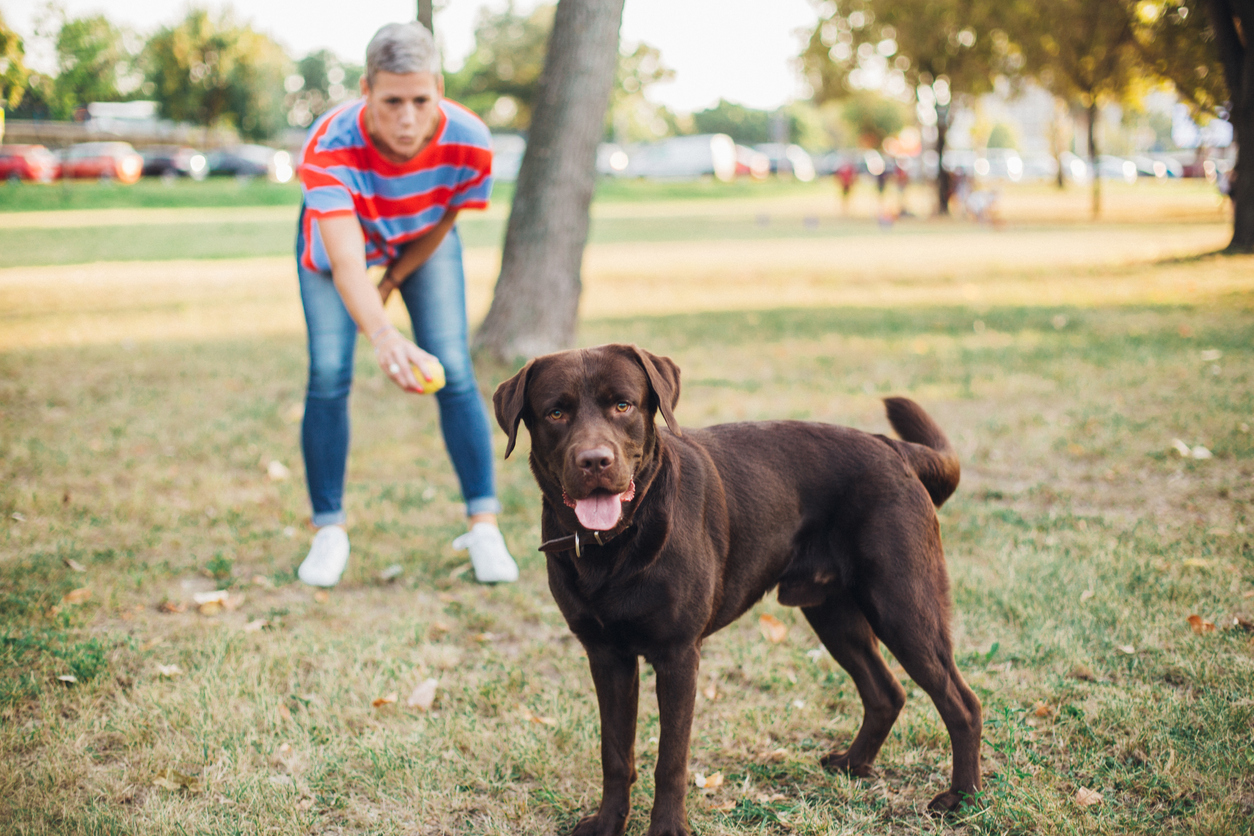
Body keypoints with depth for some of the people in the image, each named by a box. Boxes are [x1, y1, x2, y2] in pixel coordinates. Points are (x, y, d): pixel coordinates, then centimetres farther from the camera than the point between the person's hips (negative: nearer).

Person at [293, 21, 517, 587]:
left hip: (422, 240, 1)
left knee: (454, 370, -11)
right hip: (339, 232, -1)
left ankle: (483, 525, -1)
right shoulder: (328, 148, -41)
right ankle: (329, 530, 3)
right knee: (328, 375, -13)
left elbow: (440, 226, -14)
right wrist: (383, 336, -68)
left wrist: (390, 282, -9)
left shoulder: (468, 142, -35)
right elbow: (346, 263, -52)